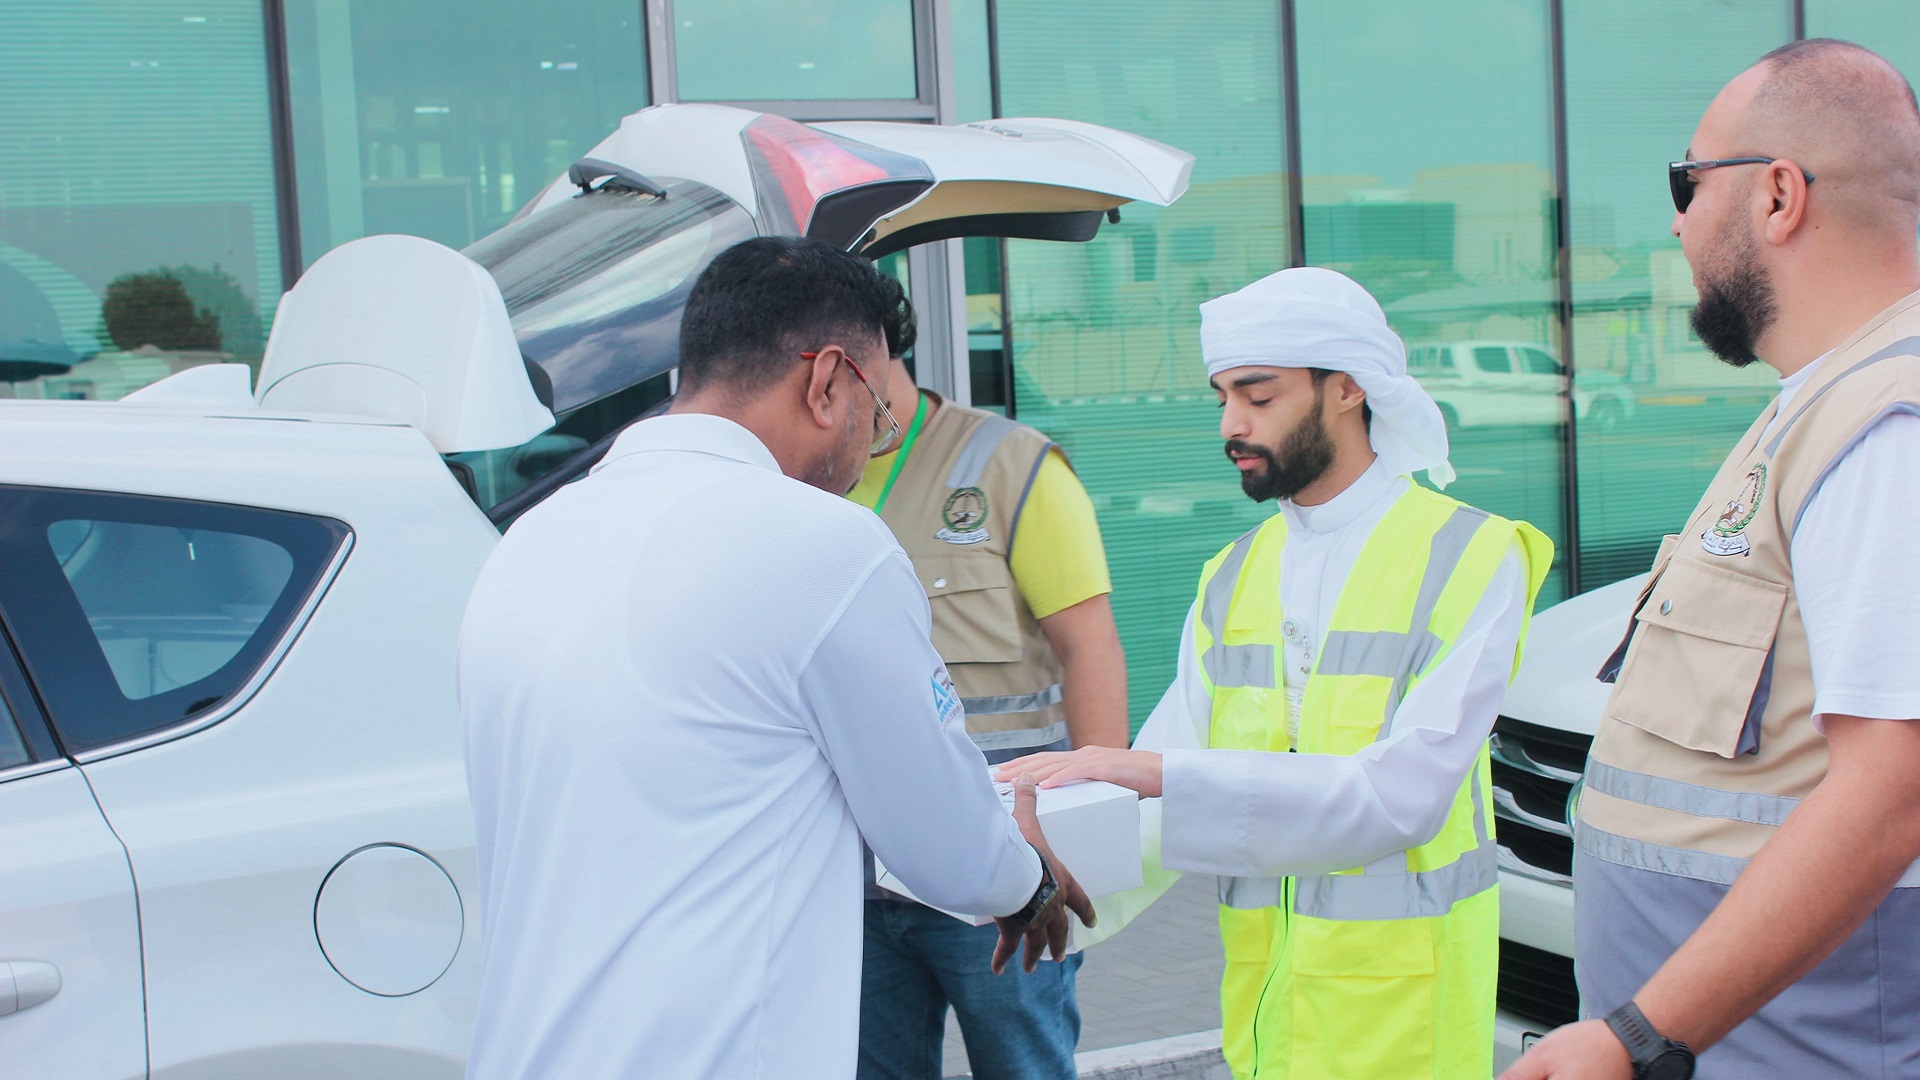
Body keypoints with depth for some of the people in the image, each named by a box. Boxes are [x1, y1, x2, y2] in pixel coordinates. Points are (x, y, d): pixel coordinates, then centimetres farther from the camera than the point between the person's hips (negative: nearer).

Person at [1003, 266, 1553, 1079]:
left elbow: (1401, 794, -22)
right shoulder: (1231, 578, 8)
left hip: (1401, 1011, -5)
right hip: (1260, 1001, 5)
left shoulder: (1470, 557, -10)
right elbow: (1162, 785, 1)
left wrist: (1159, 772, -28)